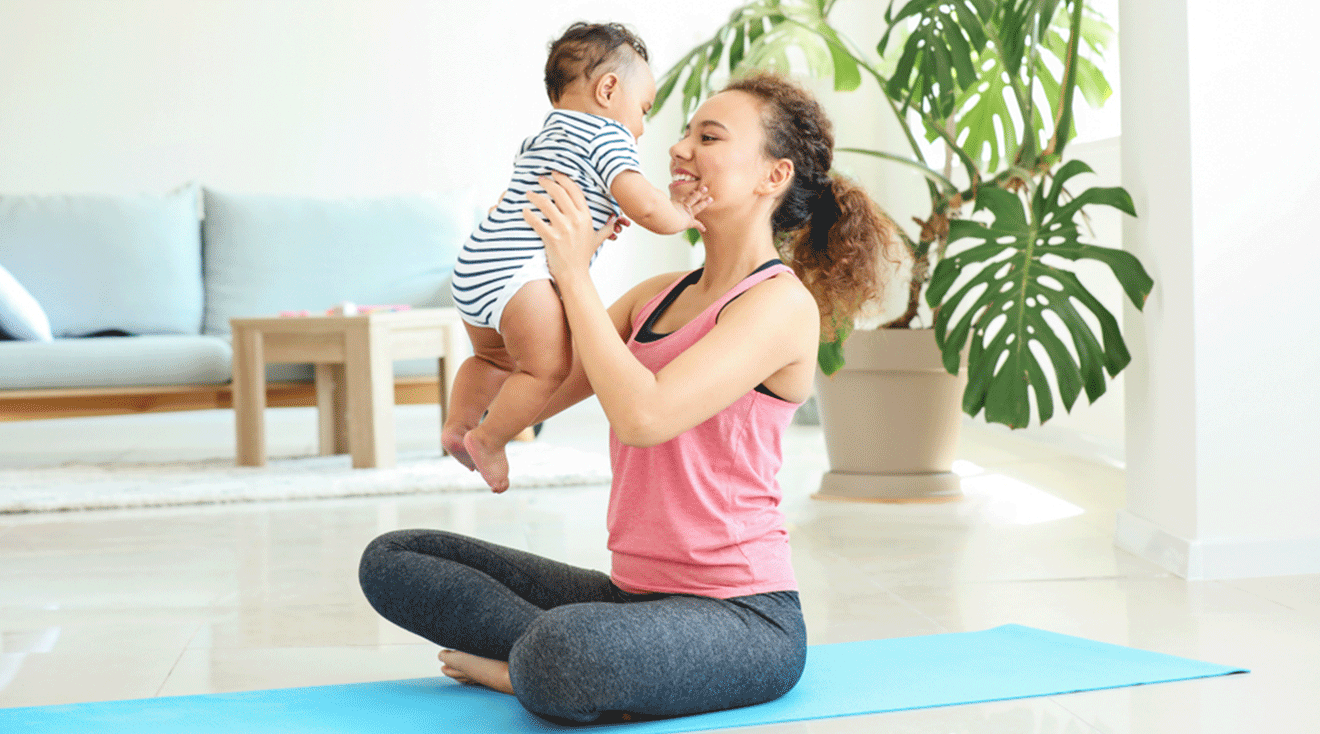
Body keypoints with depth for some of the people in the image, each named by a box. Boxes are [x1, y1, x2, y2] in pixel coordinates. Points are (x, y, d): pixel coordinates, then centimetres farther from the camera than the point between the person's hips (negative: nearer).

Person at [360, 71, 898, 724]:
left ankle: (522, 672, -5)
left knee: (564, 654, -40)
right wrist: (557, 265, 4)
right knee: (392, 560, 4)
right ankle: (558, 664, -11)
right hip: (636, 593, 8)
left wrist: (576, 276, -16)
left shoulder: (781, 301, -11)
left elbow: (644, 414, -24)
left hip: (742, 615, -8)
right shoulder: (657, 296, 14)